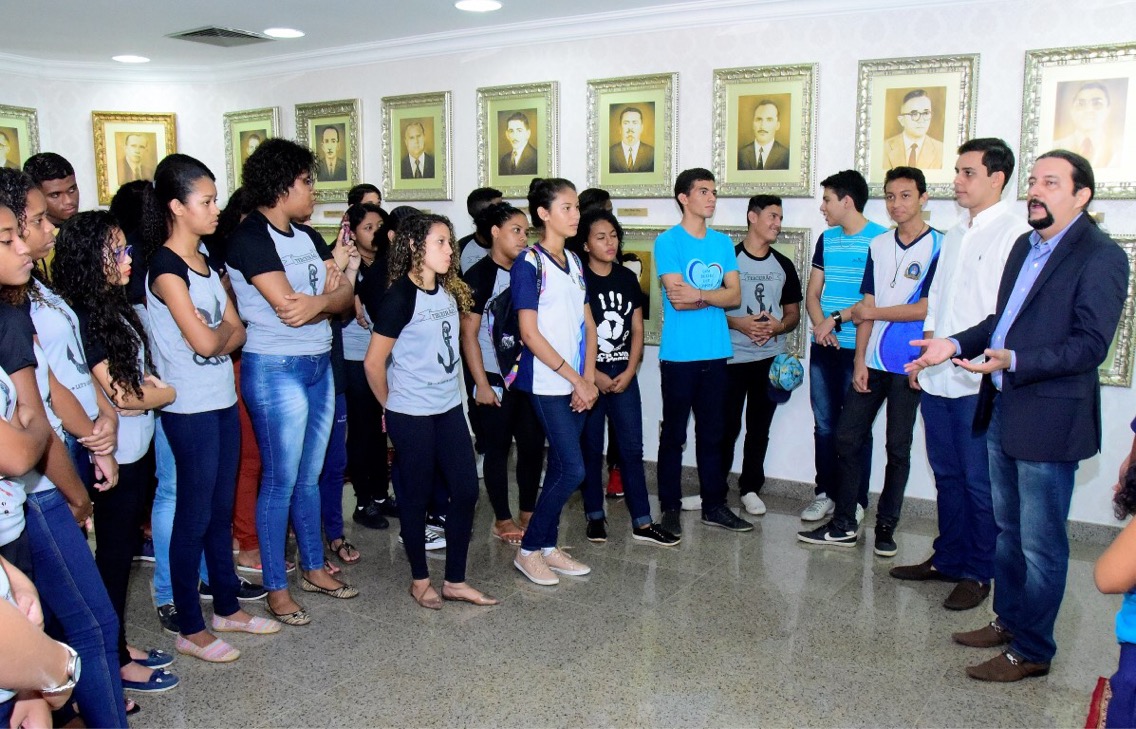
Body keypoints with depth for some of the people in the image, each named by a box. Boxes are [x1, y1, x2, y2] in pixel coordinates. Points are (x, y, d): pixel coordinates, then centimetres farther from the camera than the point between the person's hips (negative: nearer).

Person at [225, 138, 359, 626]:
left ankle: (313, 568, 30)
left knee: (310, 476, 16)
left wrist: (318, 300, -18)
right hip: (275, 369, -7)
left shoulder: (306, 235, 12)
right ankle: (276, 587, 15)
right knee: (280, 481, 1)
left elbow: (345, 295, 3)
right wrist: (329, 295, -5)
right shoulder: (249, 238, -12)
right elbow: (290, 307, -21)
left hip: (319, 365, 8)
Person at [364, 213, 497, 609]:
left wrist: (450, 389, 15)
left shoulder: (450, 291, 6)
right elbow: (373, 362, -13)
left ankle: (455, 581, 20)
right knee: (415, 496, 6)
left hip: (449, 408, 7)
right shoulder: (400, 297, -15)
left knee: (466, 490, 7)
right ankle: (420, 579, 25)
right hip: (411, 415, -7)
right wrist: (393, 405, 0)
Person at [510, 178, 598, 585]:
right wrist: (574, 378, -14)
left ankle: (548, 547, 24)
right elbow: (530, 333, -15)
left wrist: (589, 378, 0)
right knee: (573, 469, -9)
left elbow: (588, 324, 12)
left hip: (577, 383, 7)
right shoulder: (529, 264, -10)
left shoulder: (574, 262, 12)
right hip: (547, 384, -7)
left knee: (560, 467, 11)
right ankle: (528, 550, 7)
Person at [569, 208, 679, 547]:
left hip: (624, 375, 4)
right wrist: (595, 376, -11)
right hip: (588, 376, -4)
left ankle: (642, 523, 9)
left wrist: (629, 371, -3)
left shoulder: (627, 278, 7)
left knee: (632, 448, 4)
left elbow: (637, 329, 8)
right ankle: (595, 517, 20)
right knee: (591, 449, 6)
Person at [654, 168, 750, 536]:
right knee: (674, 433, 5)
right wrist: (717, 295, -6)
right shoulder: (668, 242, -6)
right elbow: (678, 299, -15)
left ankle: (714, 505, 22)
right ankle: (670, 508, 15)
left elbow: (735, 296, 1)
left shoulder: (723, 243, 11)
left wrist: (699, 294, -14)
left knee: (712, 433, 13)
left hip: (716, 353, 5)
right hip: (679, 354, -5)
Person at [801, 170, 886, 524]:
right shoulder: (827, 239, 13)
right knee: (824, 425, 11)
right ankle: (825, 493, 23)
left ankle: (857, 501, 14)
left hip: (857, 349, -6)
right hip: (823, 348, 6)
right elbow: (812, 293, 12)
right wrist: (821, 326, -5)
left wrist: (836, 318, -15)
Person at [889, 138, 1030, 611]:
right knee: (947, 476, 16)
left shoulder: (1015, 234, -9)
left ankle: (978, 573, 16)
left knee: (979, 483, 3)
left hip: (979, 381, -7)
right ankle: (948, 558, 29)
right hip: (938, 378, 8)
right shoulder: (954, 236, 17)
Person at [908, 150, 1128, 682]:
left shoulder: (1100, 257, -13)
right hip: (1003, 411, 9)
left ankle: (1032, 650, 19)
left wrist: (1013, 361, -30)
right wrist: (956, 344, 4)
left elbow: (1090, 345, -20)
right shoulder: (1025, 246, 13)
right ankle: (1008, 621, 38)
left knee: (1040, 545, 4)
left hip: (1050, 421, -8)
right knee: (1008, 530, 21)